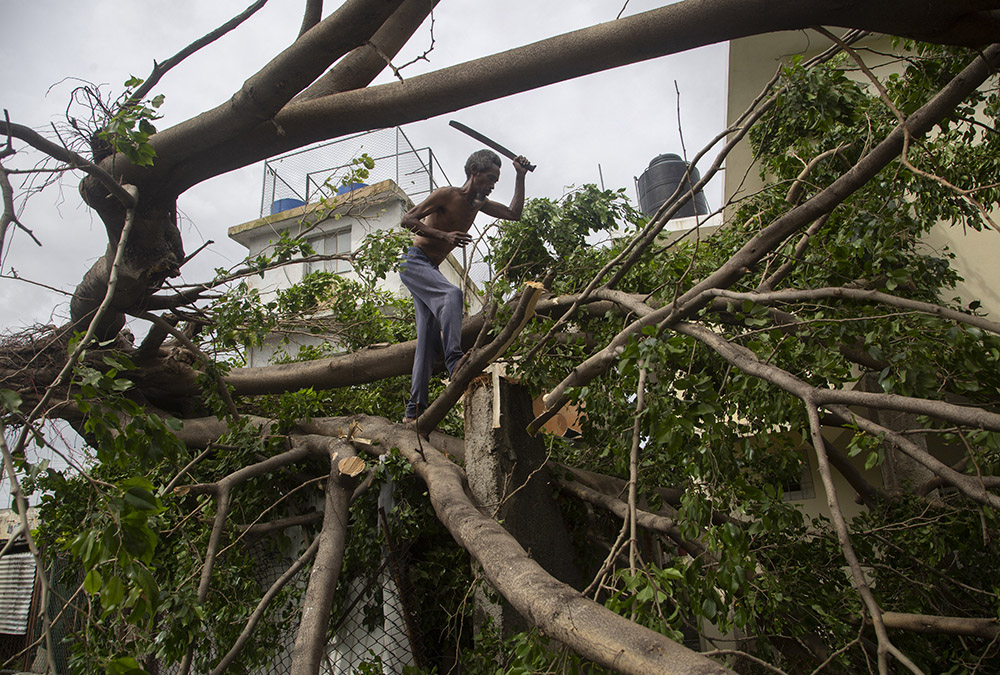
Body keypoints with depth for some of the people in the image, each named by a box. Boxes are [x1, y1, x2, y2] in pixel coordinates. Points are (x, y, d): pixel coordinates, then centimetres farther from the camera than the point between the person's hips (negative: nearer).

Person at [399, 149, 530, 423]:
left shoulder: (479, 203, 14)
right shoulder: (446, 195, -9)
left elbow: (514, 213, 16)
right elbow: (408, 219, -14)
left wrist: (520, 177, 7)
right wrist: (444, 235, -25)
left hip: (430, 270, 8)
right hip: (413, 263, -8)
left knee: (430, 337, -3)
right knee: (451, 294, -35)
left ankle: (414, 410, -7)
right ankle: (454, 359, -47)